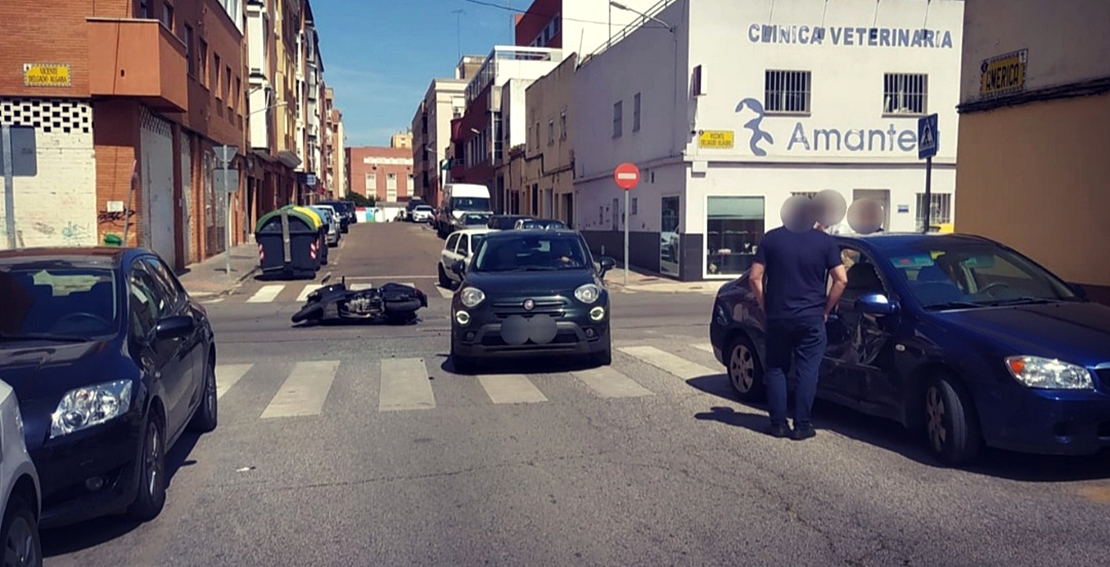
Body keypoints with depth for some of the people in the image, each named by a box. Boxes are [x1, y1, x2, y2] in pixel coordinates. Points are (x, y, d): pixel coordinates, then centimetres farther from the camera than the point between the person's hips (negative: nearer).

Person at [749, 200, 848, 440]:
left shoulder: (771, 238, 3)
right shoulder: (826, 242, 2)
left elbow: (755, 278, -1)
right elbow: (841, 279, -4)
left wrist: (765, 308, 7)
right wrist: (826, 310, 4)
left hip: (778, 317, 1)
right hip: (811, 318, -1)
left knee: (775, 369, 10)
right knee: (807, 371, 5)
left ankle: (778, 424, 10)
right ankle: (802, 425, 5)